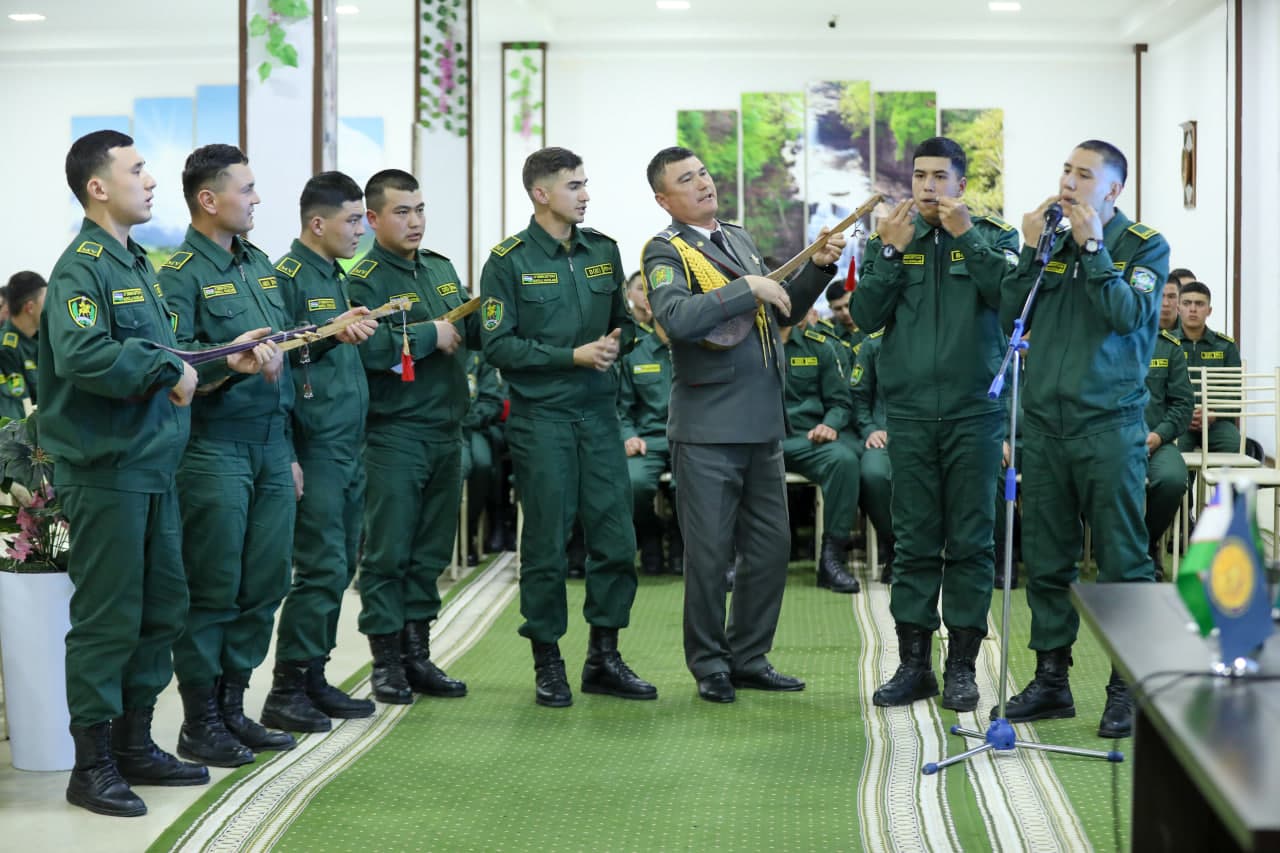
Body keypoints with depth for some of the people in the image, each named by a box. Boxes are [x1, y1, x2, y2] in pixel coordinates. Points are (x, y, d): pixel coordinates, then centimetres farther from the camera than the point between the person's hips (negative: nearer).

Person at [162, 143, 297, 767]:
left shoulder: (259, 265, 16)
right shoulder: (181, 274, -8)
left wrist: (288, 450, 20)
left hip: (270, 446, 8)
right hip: (215, 450, -7)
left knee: (264, 584, 9)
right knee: (212, 591, -2)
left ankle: (232, 708, 21)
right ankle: (200, 724, 8)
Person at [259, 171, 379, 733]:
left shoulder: (336, 279, 18)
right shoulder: (287, 277, -10)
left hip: (348, 452, 9)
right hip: (314, 450, -9)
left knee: (337, 569, 11)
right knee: (321, 570, -9)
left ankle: (314, 679, 19)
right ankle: (285, 692, -1)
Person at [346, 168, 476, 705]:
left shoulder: (442, 269, 15)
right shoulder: (365, 279, -8)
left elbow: (473, 332, 17)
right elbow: (363, 347, -23)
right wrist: (429, 336, -16)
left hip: (446, 429, 7)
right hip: (395, 433, -7)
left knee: (432, 549, 12)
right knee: (388, 551, -2)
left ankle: (417, 654, 20)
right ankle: (386, 661, 6)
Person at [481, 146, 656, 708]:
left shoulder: (603, 251, 10)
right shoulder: (509, 261, -5)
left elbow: (623, 320, 19)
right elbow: (498, 345, -10)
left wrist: (614, 343, -4)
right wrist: (573, 355, -14)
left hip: (598, 410, 5)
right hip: (540, 415, -5)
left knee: (615, 536, 4)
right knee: (546, 542, 1)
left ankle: (603, 658, 17)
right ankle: (547, 665, 12)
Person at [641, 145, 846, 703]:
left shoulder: (739, 239, 16)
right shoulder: (667, 251, -7)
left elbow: (782, 313, 22)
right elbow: (676, 317, -26)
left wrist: (818, 269, 8)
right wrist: (748, 288, -23)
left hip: (762, 422, 7)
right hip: (708, 426, -7)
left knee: (771, 545, 11)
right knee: (710, 552, 0)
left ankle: (749, 657, 23)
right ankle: (709, 665, 14)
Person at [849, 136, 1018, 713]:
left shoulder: (993, 238, 4)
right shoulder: (889, 240, 10)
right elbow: (864, 315, 0)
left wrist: (967, 235, -16)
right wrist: (891, 252, -10)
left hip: (974, 411, -1)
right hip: (910, 412, 2)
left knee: (971, 541, 2)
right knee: (913, 541, 5)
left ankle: (962, 665, 10)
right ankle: (913, 663, 12)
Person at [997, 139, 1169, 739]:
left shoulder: (1144, 246, 1)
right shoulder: (1052, 243, 13)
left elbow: (1129, 315, -15)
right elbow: (1013, 314, 4)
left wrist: (1093, 247, -14)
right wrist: (1031, 250, -5)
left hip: (1108, 424, -5)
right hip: (1045, 420, 5)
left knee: (1122, 560, -2)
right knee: (1046, 559, 9)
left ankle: (1127, 688, 6)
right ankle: (1051, 678, 19)